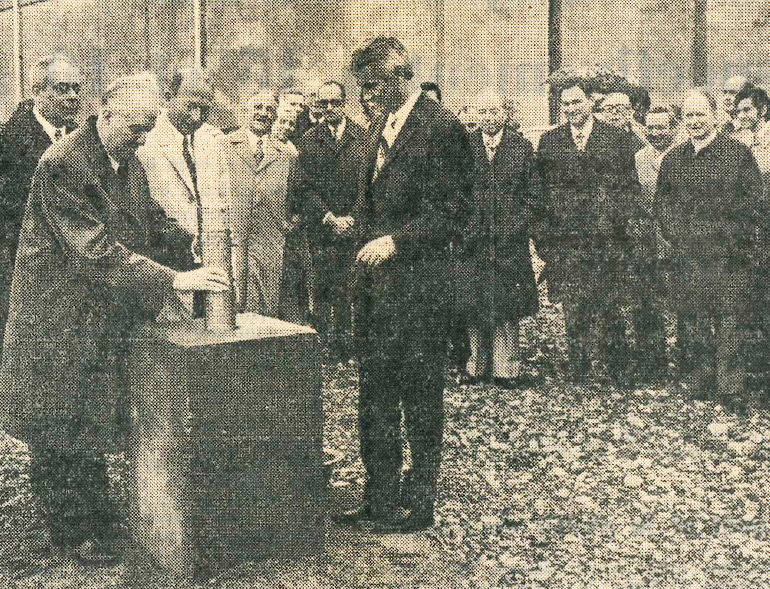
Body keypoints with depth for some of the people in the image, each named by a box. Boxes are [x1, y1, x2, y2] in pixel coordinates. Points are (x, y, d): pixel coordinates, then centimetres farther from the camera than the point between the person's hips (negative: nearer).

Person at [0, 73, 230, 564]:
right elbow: (97, 250, -28)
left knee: (92, 424, 16)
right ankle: (72, 531, 18)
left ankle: (95, 519, 28)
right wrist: (172, 280, -30)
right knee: (62, 430, 5)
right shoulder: (63, 165, -22)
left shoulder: (129, 161, 6)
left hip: (105, 314, 8)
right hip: (61, 322, -8)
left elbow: (150, 221, 14)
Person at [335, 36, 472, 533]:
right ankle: (380, 497, 25)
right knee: (375, 393, 13)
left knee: (420, 394, 2)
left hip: (417, 280, -8)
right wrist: (367, 238, 9)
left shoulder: (441, 127, -10)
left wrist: (396, 241, -17)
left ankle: (419, 504, 14)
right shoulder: (382, 125, 16)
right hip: (375, 278, 9)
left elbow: (453, 210, -13)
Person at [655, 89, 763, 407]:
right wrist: (676, 235, 1)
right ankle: (698, 381, 13)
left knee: (727, 318, -5)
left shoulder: (739, 154, 3)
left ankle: (730, 387, 1)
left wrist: (735, 242, -7)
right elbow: (662, 202, 16)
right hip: (686, 255, 3)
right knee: (690, 319, 3)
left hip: (726, 253, -3)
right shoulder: (673, 159, 14)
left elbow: (752, 201, 0)